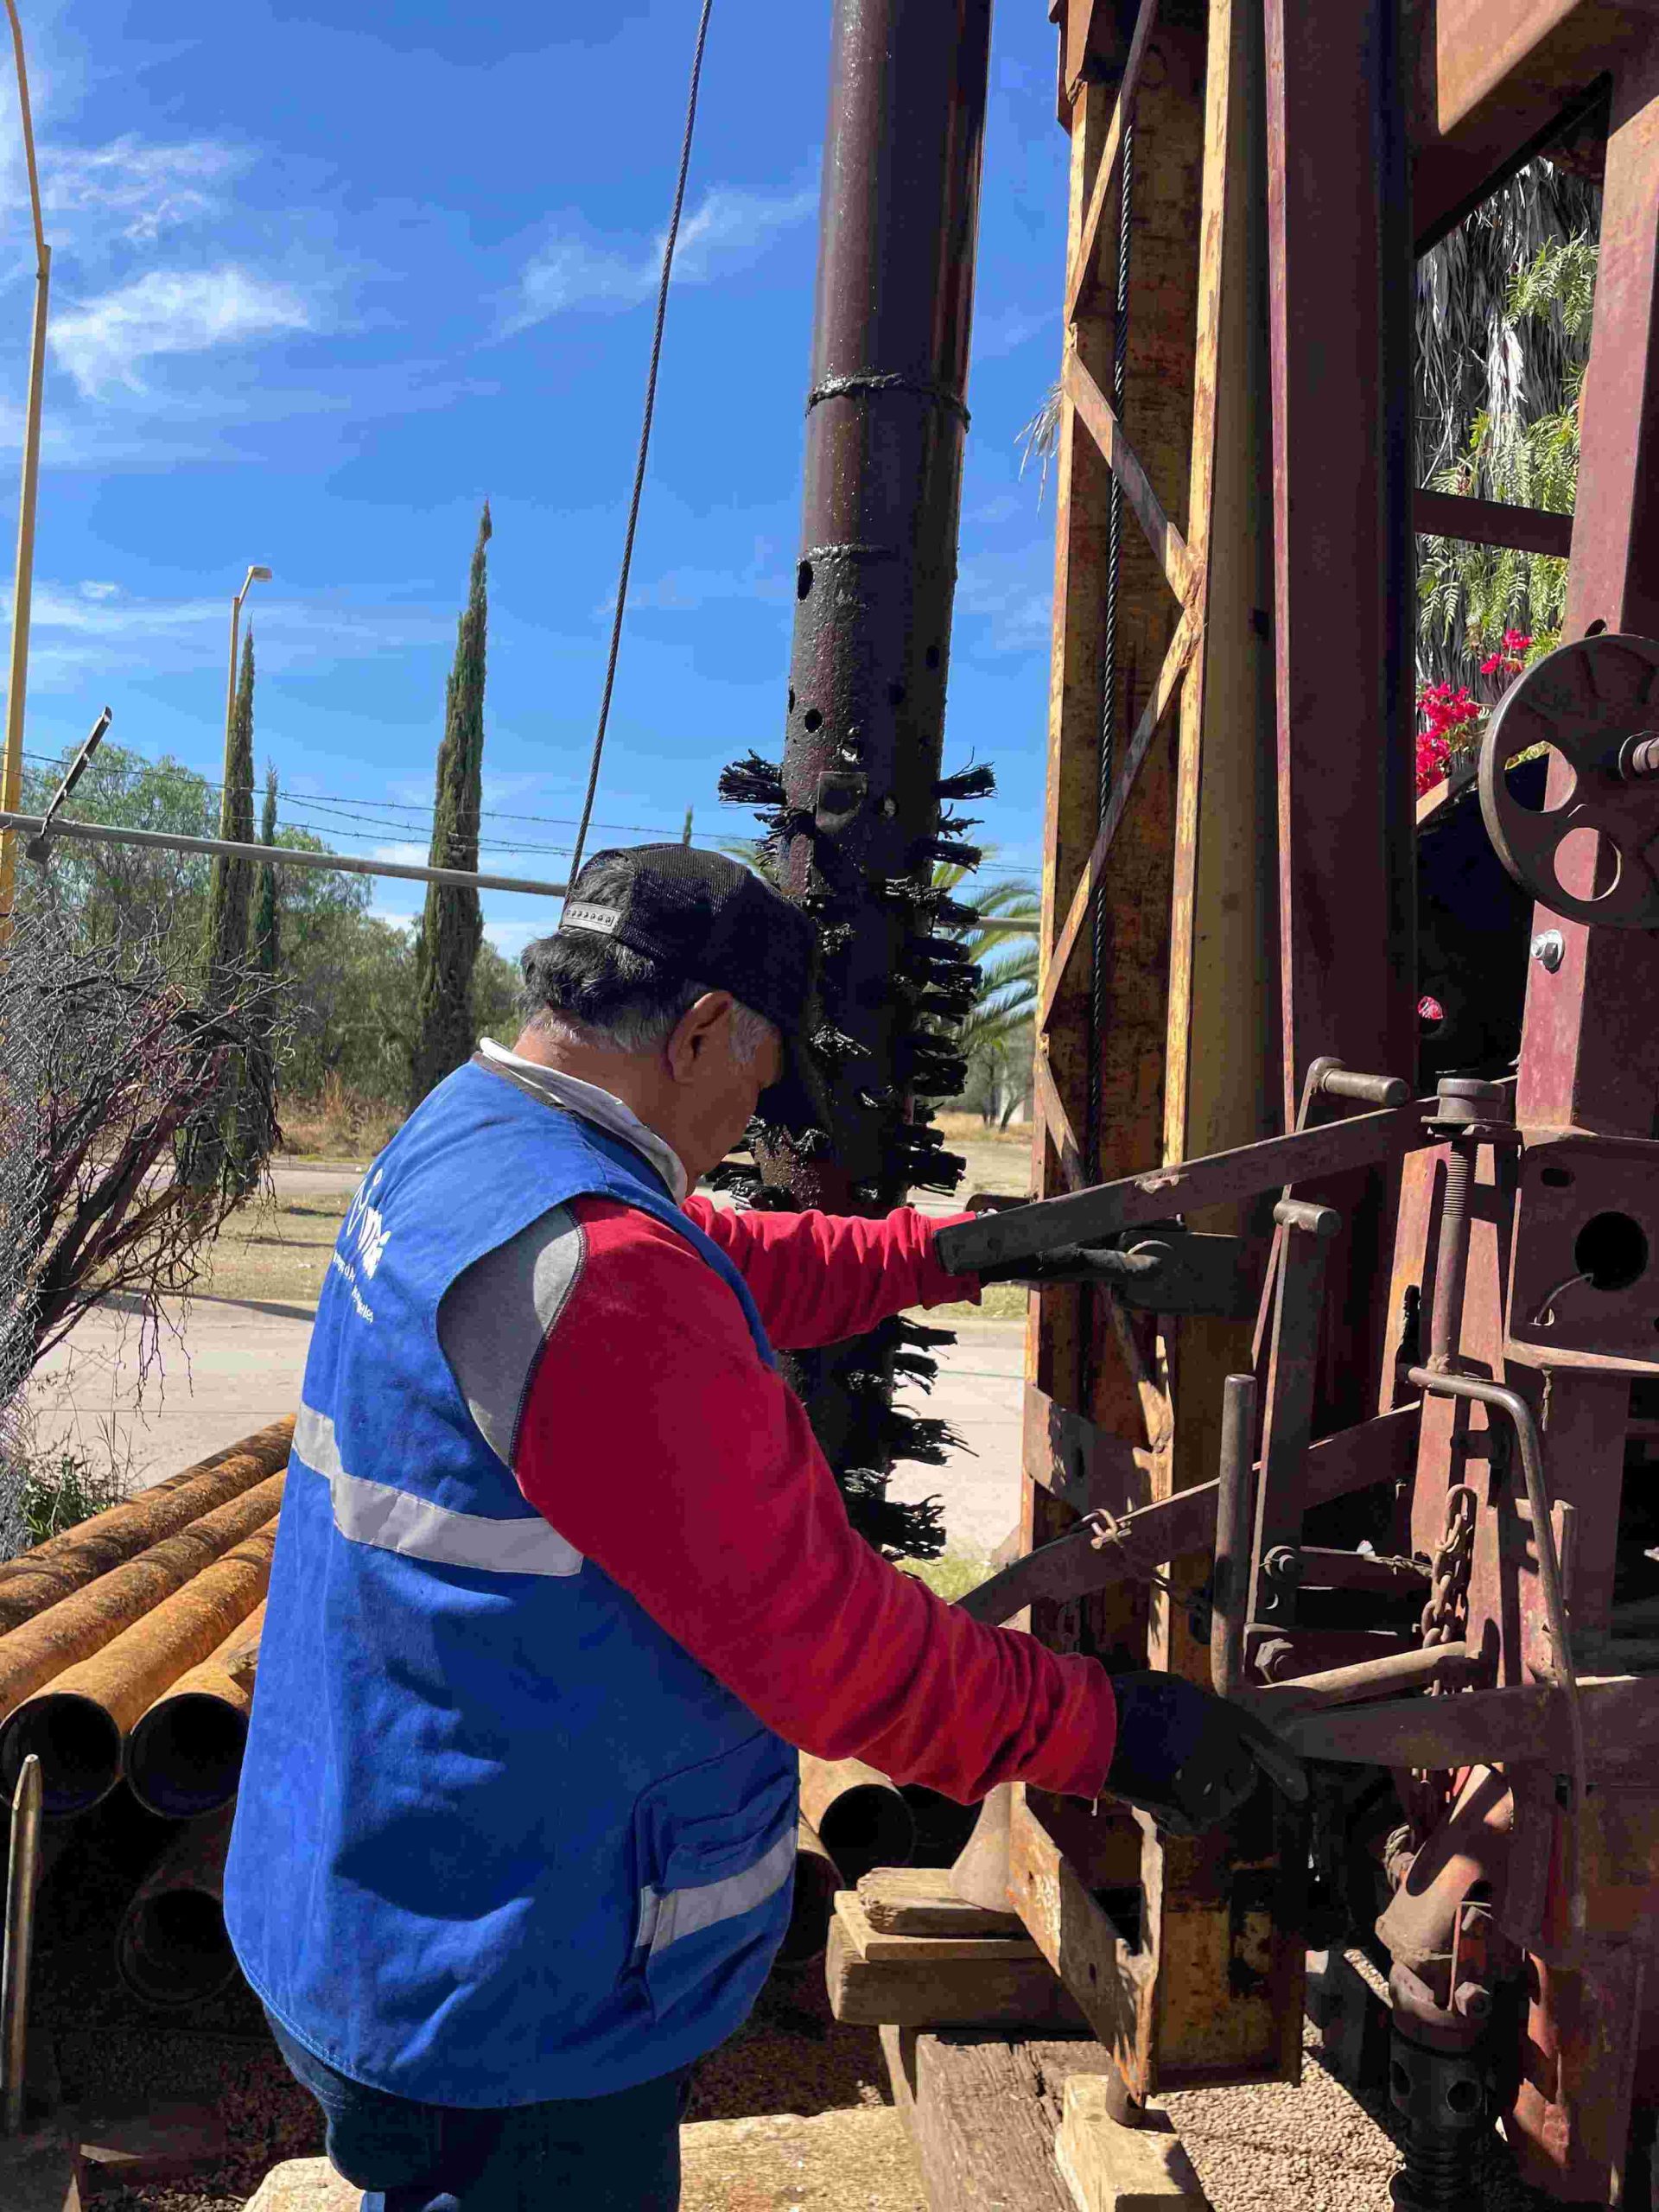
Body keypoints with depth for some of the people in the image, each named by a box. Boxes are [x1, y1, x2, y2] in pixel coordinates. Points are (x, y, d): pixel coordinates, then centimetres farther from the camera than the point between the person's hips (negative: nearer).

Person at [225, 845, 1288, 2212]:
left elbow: (746, 1269, 14)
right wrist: (1108, 1729, -16)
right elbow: (820, 1636, -28)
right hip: (506, 2014, -9)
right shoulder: (590, 1269, -31)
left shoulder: (454, 1147, 2)